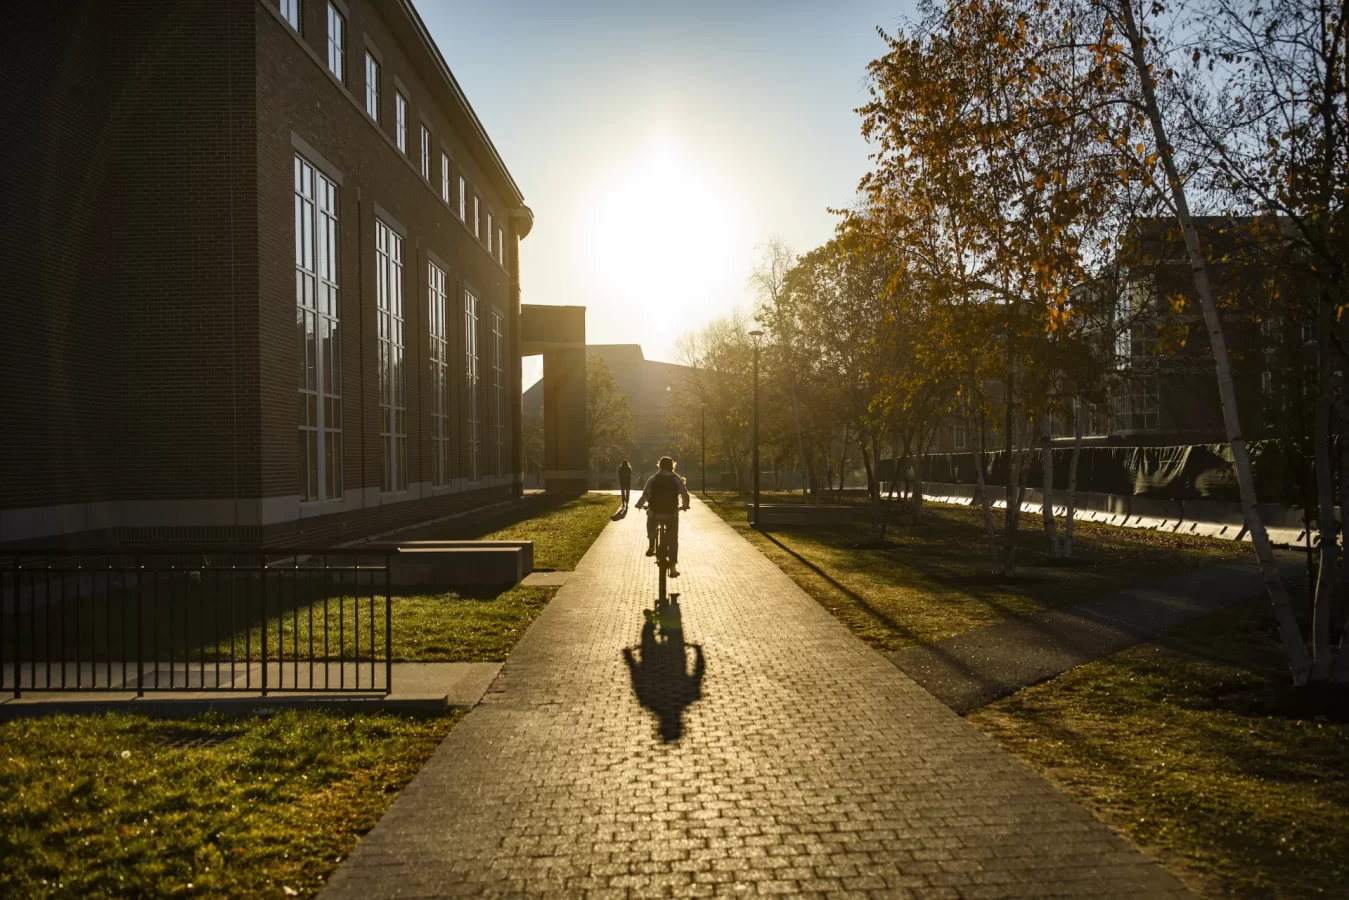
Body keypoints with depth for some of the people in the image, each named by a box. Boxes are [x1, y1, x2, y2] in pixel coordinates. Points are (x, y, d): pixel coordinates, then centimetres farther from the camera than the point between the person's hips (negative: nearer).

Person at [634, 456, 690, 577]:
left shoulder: (653, 479, 2)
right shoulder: (677, 479, 2)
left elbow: (644, 495, -1)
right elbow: (685, 495, 3)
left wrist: (639, 505, 18)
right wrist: (685, 505, 23)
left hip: (654, 512, 0)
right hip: (672, 513, 0)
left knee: (651, 524, 35)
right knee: (673, 539, 8)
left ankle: (651, 546, 21)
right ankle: (673, 566, -3)